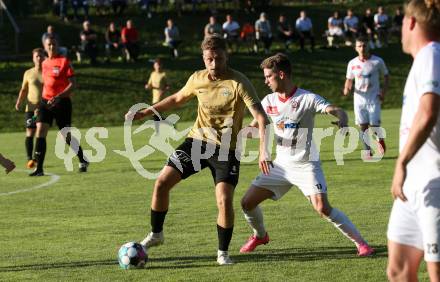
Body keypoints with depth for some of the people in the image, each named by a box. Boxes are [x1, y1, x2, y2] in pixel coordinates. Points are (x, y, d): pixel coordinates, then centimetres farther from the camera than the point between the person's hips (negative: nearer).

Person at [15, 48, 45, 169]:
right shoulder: (28, 73, 7)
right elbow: (24, 90, 14)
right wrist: (19, 101, -1)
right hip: (30, 108, 1)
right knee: (30, 133, -6)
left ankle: (37, 158, 7)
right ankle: (30, 159, -4)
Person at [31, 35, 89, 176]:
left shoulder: (64, 61, -6)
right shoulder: (44, 64, 12)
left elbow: (72, 84, -11)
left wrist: (59, 96, -23)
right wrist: (41, 103, 22)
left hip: (61, 102, -5)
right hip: (46, 101, 5)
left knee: (66, 136, 2)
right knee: (40, 132, -10)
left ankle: (83, 161, 25)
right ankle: (39, 169, -11)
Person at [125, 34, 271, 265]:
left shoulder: (239, 83, -17)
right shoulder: (198, 79, -1)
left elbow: (260, 117, -20)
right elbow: (177, 99, 20)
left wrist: (263, 151, -32)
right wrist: (144, 112, 18)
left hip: (226, 149, -4)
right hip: (197, 140, 4)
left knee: (224, 200, -18)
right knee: (162, 182, -4)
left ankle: (223, 252, 4)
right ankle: (156, 234, 18)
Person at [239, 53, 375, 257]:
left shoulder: (307, 99, -13)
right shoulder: (269, 101, 4)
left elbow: (337, 111, -25)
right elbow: (254, 127, 15)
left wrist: (342, 120, -49)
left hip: (306, 165, -6)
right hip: (281, 165, 6)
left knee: (322, 208, -22)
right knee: (247, 202, 2)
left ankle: (360, 242, -9)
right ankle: (260, 236, 31)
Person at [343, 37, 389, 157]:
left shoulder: (377, 61, -4)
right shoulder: (352, 63, 2)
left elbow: (386, 76, 8)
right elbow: (349, 80, 12)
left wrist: (383, 91, -4)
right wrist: (347, 89, -10)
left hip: (374, 98, -2)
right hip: (359, 98, 2)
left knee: (374, 125, -6)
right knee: (363, 126, -1)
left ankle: (380, 139, 27)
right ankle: (367, 151, 10)